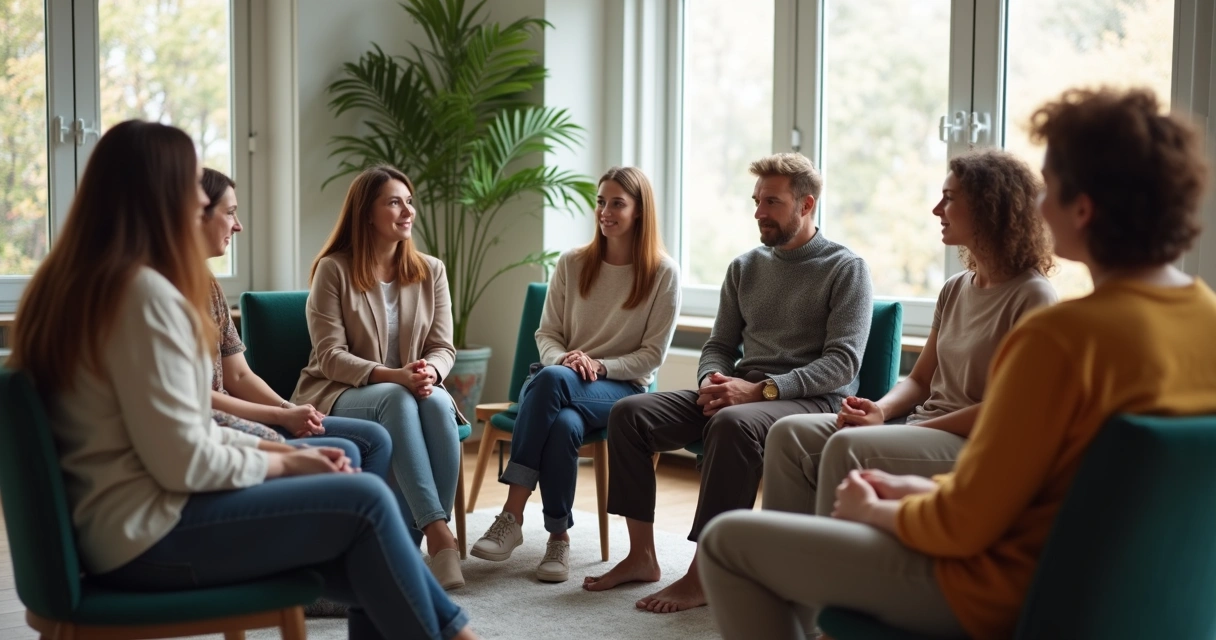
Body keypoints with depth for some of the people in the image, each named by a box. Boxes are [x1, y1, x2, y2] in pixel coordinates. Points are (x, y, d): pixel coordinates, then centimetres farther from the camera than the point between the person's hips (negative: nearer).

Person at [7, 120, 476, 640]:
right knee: (364, 500, -10)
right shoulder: (143, 292, -19)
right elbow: (185, 462, -21)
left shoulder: (81, 283, 13)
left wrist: (281, 449, 7)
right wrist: (282, 463, -5)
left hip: (121, 525, 10)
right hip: (149, 534, -10)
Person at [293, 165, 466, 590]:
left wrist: (429, 372, -22)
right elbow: (331, 356, -11)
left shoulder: (430, 272, 6)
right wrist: (391, 376, -26)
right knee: (396, 400, -37)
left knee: (438, 403, -32)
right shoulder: (333, 269, -6)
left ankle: (428, 534, -30)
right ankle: (438, 532, -44)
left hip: (412, 391, 4)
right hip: (340, 395, -3)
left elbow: (443, 347, 3)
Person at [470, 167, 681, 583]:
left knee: (552, 380, -37)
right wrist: (563, 358, -13)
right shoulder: (572, 264, 9)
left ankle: (513, 516, -33)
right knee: (563, 424, -37)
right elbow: (547, 334, 10)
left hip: (624, 387, -3)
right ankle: (558, 537, -26)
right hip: (562, 383, 3)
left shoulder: (662, 272, -1)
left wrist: (598, 366, -16)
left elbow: (652, 354, -2)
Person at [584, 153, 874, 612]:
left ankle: (704, 574, -31)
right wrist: (714, 382, -7)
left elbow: (842, 362, -12)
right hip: (742, 391, 7)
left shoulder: (845, 268, -2)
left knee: (733, 423, -39)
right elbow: (719, 345, 18)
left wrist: (761, 389, -21)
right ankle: (642, 556, -7)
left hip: (813, 401, -6)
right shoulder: (744, 267, 16)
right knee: (630, 412, -10)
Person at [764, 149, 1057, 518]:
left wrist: (912, 431, -16)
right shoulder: (955, 289, 15)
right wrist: (881, 410, -5)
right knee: (790, 434, -10)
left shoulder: (1031, 297, -9)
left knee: (847, 446, -32)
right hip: (921, 424, 8)